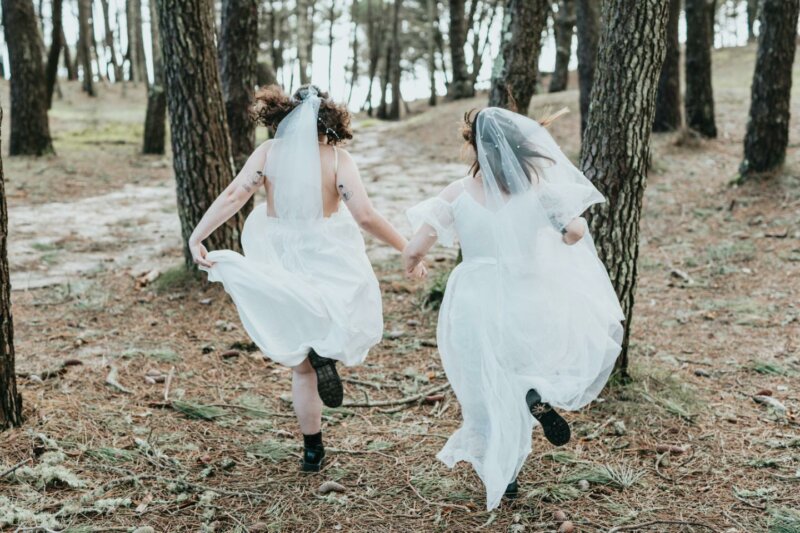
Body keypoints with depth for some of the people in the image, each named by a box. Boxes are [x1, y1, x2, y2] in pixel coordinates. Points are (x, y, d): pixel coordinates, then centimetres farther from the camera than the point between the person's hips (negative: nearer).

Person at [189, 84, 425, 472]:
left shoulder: (268, 152, -2)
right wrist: (407, 248, -3)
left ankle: (313, 449, 18)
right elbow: (365, 216, -13)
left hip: (281, 261, 3)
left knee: (301, 366, 14)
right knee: (354, 319, 23)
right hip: (328, 259, -3)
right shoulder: (337, 158, -7)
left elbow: (232, 197, -12)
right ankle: (327, 352, -12)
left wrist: (196, 237, -10)